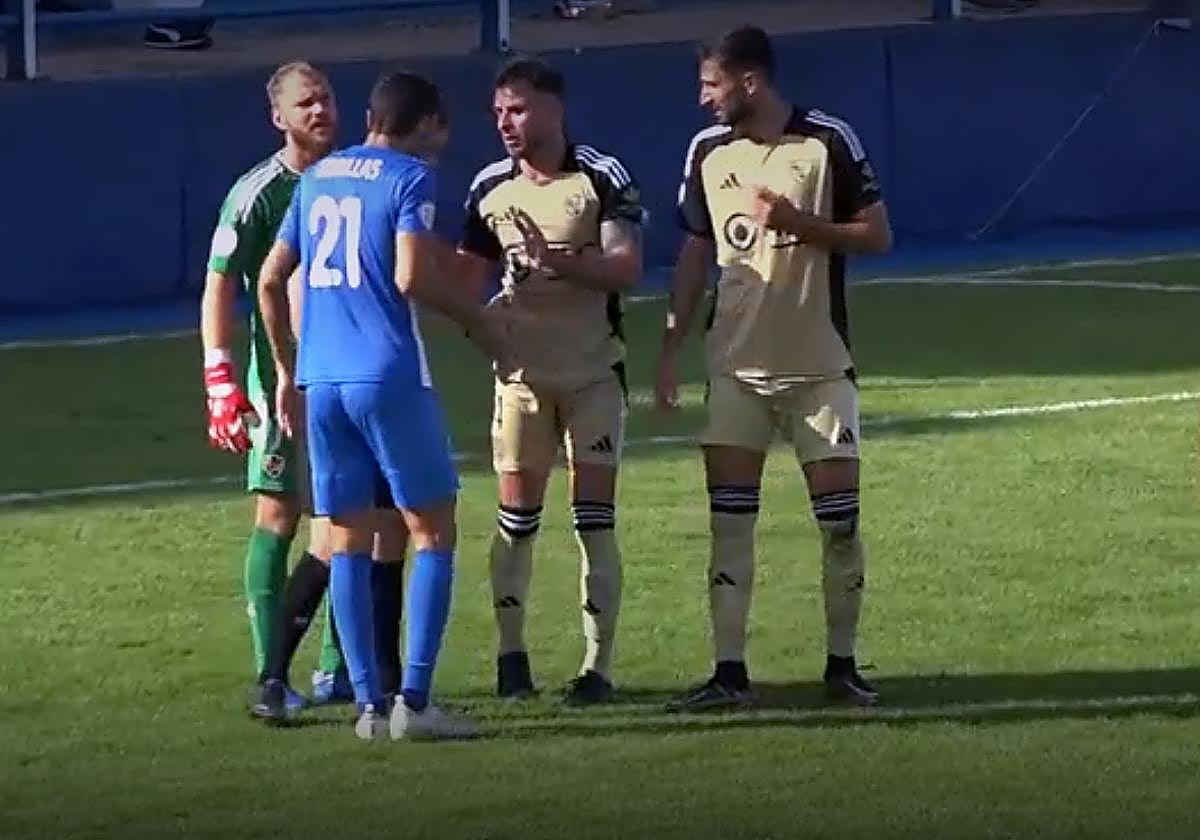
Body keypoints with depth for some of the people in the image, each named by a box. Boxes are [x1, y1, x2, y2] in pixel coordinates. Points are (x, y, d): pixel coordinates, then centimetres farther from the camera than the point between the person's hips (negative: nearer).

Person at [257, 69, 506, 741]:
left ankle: (370, 704, 6)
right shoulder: (410, 176, -3)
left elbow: (271, 279, 18)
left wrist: (287, 371, 26)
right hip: (390, 376, -6)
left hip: (321, 381, 6)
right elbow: (413, 277, -15)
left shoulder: (317, 178, 16)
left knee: (348, 540, 9)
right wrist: (477, 322, 0)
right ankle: (414, 701, -7)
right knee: (433, 532, 1)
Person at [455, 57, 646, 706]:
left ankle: (598, 665, -2)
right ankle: (511, 653, 12)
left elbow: (627, 267, -13)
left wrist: (558, 261, -25)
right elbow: (467, 275, 14)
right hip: (520, 370, 3)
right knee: (516, 518, 2)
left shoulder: (603, 178, -5)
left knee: (595, 518, -4)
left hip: (593, 371, -3)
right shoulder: (489, 188, 7)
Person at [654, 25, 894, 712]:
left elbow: (878, 236, -5)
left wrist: (799, 223, -19)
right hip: (737, 365, 3)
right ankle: (730, 673, 0)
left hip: (819, 364, -3)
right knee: (729, 518, -2)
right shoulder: (708, 152, 5)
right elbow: (696, 252, 13)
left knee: (840, 516, -3)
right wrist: (671, 350, 10)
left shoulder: (828, 141, -7)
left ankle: (842, 663, 9)